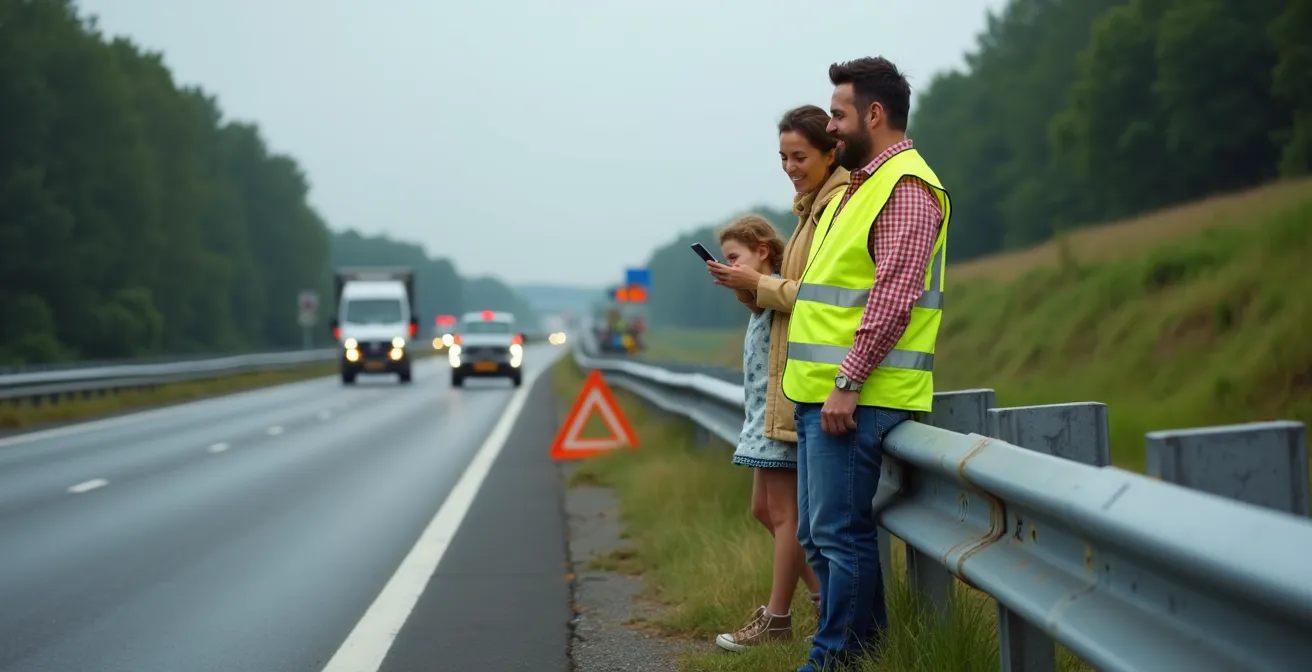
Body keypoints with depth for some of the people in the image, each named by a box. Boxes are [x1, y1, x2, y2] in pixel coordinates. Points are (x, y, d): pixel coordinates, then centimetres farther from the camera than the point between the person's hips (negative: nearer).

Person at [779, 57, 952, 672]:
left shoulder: (907, 188, -11)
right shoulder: (859, 187, 21)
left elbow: (892, 297, -20)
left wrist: (847, 382, -22)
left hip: (854, 395, -10)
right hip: (819, 391, 10)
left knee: (840, 533, -7)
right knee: (819, 533, 13)